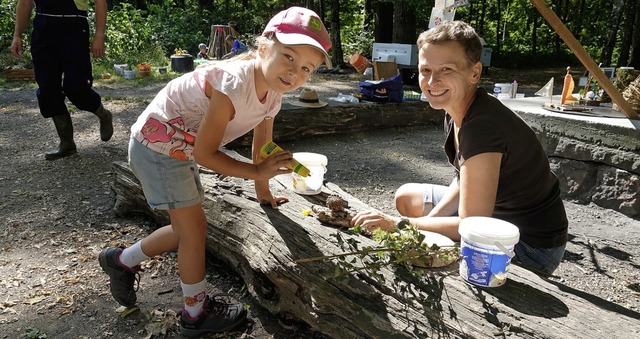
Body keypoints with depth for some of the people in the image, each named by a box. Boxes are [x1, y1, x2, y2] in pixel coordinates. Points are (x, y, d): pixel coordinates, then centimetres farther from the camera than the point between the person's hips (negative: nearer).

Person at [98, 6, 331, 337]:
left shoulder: (272, 95, -3)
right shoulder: (234, 83, -31)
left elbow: (261, 144, 12)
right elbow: (205, 153, -26)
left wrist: (263, 191, 19)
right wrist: (257, 172, -22)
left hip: (178, 151, 9)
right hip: (157, 145, -9)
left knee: (187, 228, 16)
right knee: (194, 227, -1)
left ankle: (121, 261, 39)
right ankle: (197, 312, 19)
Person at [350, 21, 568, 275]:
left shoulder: (481, 126, -32)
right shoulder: (455, 110, -4)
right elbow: (463, 180, 7)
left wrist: (398, 224, -24)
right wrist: (429, 221, -5)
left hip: (532, 245, -9)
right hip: (493, 212, 9)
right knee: (406, 197, 15)